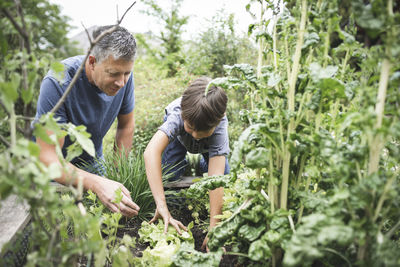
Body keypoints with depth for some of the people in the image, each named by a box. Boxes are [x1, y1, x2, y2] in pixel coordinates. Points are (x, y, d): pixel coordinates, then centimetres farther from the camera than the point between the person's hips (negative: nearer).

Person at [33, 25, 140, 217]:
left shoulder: (123, 76, -21)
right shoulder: (57, 83, -36)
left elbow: (126, 125, -4)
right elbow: (48, 158, -38)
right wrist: (97, 184, -52)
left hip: (93, 162, 4)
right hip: (53, 169, -4)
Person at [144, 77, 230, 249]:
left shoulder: (219, 127, -44)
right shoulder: (178, 115, -47)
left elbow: (216, 177, -49)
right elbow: (151, 151, -62)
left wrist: (213, 228, -54)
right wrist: (161, 205, -69)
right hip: (178, 133, 0)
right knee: (169, 174, -17)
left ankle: (204, 164, 21)